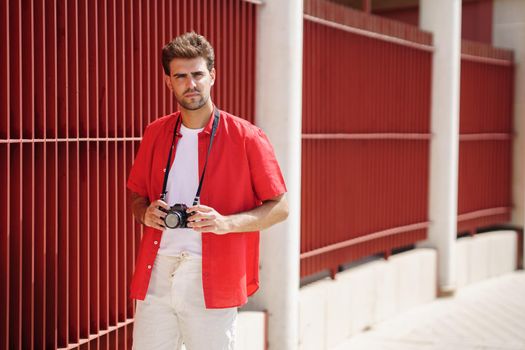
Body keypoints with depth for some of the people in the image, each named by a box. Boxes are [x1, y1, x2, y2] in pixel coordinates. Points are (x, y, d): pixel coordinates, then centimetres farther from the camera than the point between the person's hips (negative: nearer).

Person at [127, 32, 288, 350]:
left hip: (212, 281, -3)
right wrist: (145, 213, -2)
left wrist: (226, 222, -16)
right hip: (155, 275, 4)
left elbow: (280, 207, -1)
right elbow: (137, 195, 22)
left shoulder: (247, 138, -3)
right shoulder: (155, 134, 10)